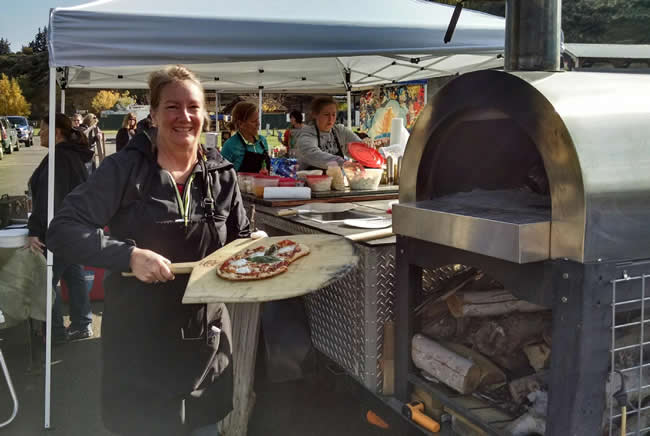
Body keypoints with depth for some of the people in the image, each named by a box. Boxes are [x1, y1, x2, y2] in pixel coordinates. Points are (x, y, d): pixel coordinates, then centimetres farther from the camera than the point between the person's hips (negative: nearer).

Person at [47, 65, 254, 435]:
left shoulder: (222, 173, 1)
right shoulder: (124, 169, -10)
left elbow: (241, 241, 12)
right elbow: (63, 230, -14)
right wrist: (129, 254, -27)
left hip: (207, 333, 4)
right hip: (139, 335, -3)